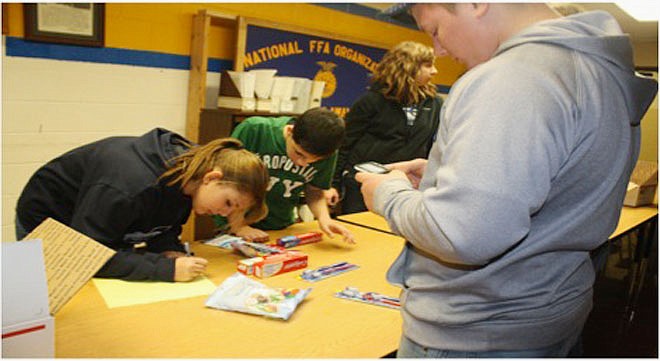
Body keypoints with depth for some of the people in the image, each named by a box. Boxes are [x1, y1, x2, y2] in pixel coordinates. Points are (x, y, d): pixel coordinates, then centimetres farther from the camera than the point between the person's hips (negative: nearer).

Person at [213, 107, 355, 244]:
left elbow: (314, 191, 4)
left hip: (280, 230, 3)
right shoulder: (254, 129, -21)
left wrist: (323, 216, -15)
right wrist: (239, 226, -17)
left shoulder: (328, 154, -11)